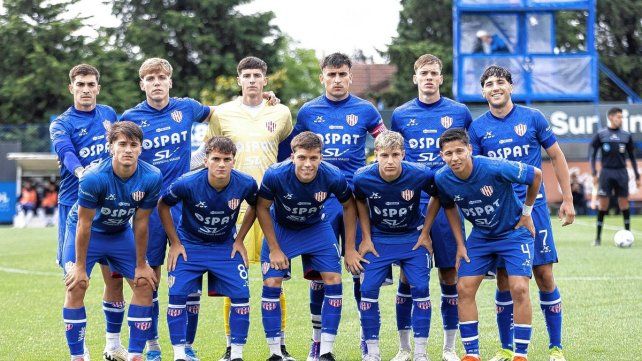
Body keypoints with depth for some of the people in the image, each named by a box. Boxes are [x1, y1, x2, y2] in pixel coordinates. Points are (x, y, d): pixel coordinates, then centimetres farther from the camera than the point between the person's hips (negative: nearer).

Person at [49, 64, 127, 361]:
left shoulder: (109, 114, 11)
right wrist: (81, 172, -43)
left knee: (115, 278, 5)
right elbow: (65, 151, -23)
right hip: (74, 207, -3)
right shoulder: (61, 123, -2)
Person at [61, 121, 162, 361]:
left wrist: (141, 265, -6)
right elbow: (84, 225, -24)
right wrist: (80, 267, -18)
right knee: (76, 286, -17)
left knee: (144, 284, -4)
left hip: (121, 233, 4)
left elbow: (140, 223, -12)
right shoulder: (93, 178, -34)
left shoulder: (151, 178, -23)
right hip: (85, 231, -4)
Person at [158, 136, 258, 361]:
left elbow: (255, 207, 4)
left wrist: (239, 240, 0)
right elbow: (163, 206, -7)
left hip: (226, 246, 1)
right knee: (177, 295, -12)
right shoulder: (188, 184, -26)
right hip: (189, 245, -1)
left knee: (241, 295, -10)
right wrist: (175, 243, -6)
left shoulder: (246, 184, -20)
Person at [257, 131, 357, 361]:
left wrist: (350, 247, -6)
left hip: (316, 228, 1)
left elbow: (348, 206, -7)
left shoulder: (334, 177, -28)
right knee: (271, 284, -11)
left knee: (333, 281, -9)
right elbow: (262, 208, -14)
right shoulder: (275, 175, -32)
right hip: (280, 228, -1)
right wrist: (274, 249, -13)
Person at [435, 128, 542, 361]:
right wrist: (460, 244, 5)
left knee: (519, 289, -17)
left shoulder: (494, 168, -29)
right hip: (480, 235, 4)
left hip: (515, 232, -4)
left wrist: (526, 214, -5)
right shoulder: (442, 179, -15)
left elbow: (536, 175, -14)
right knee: (464, 288, -5)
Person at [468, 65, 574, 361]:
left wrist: (567, 200, 6)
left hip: (533, 207, -1)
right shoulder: (478, 127, 4)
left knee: (544, 275, -3)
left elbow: (556, 157, 8)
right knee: (503, 281, 3)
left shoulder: (532, 118, 1)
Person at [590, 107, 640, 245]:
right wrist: (594, 174, -6)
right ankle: (598, 236, 3)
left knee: (623, 202, 1)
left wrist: (637, 176, 10)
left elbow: (632, 157, 13)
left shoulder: (627, 135, 8)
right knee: (603, 203, -3)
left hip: (621, 172, 2)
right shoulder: (600, 135, 2)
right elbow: (593, 155, 4)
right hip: (606, 172, -2)